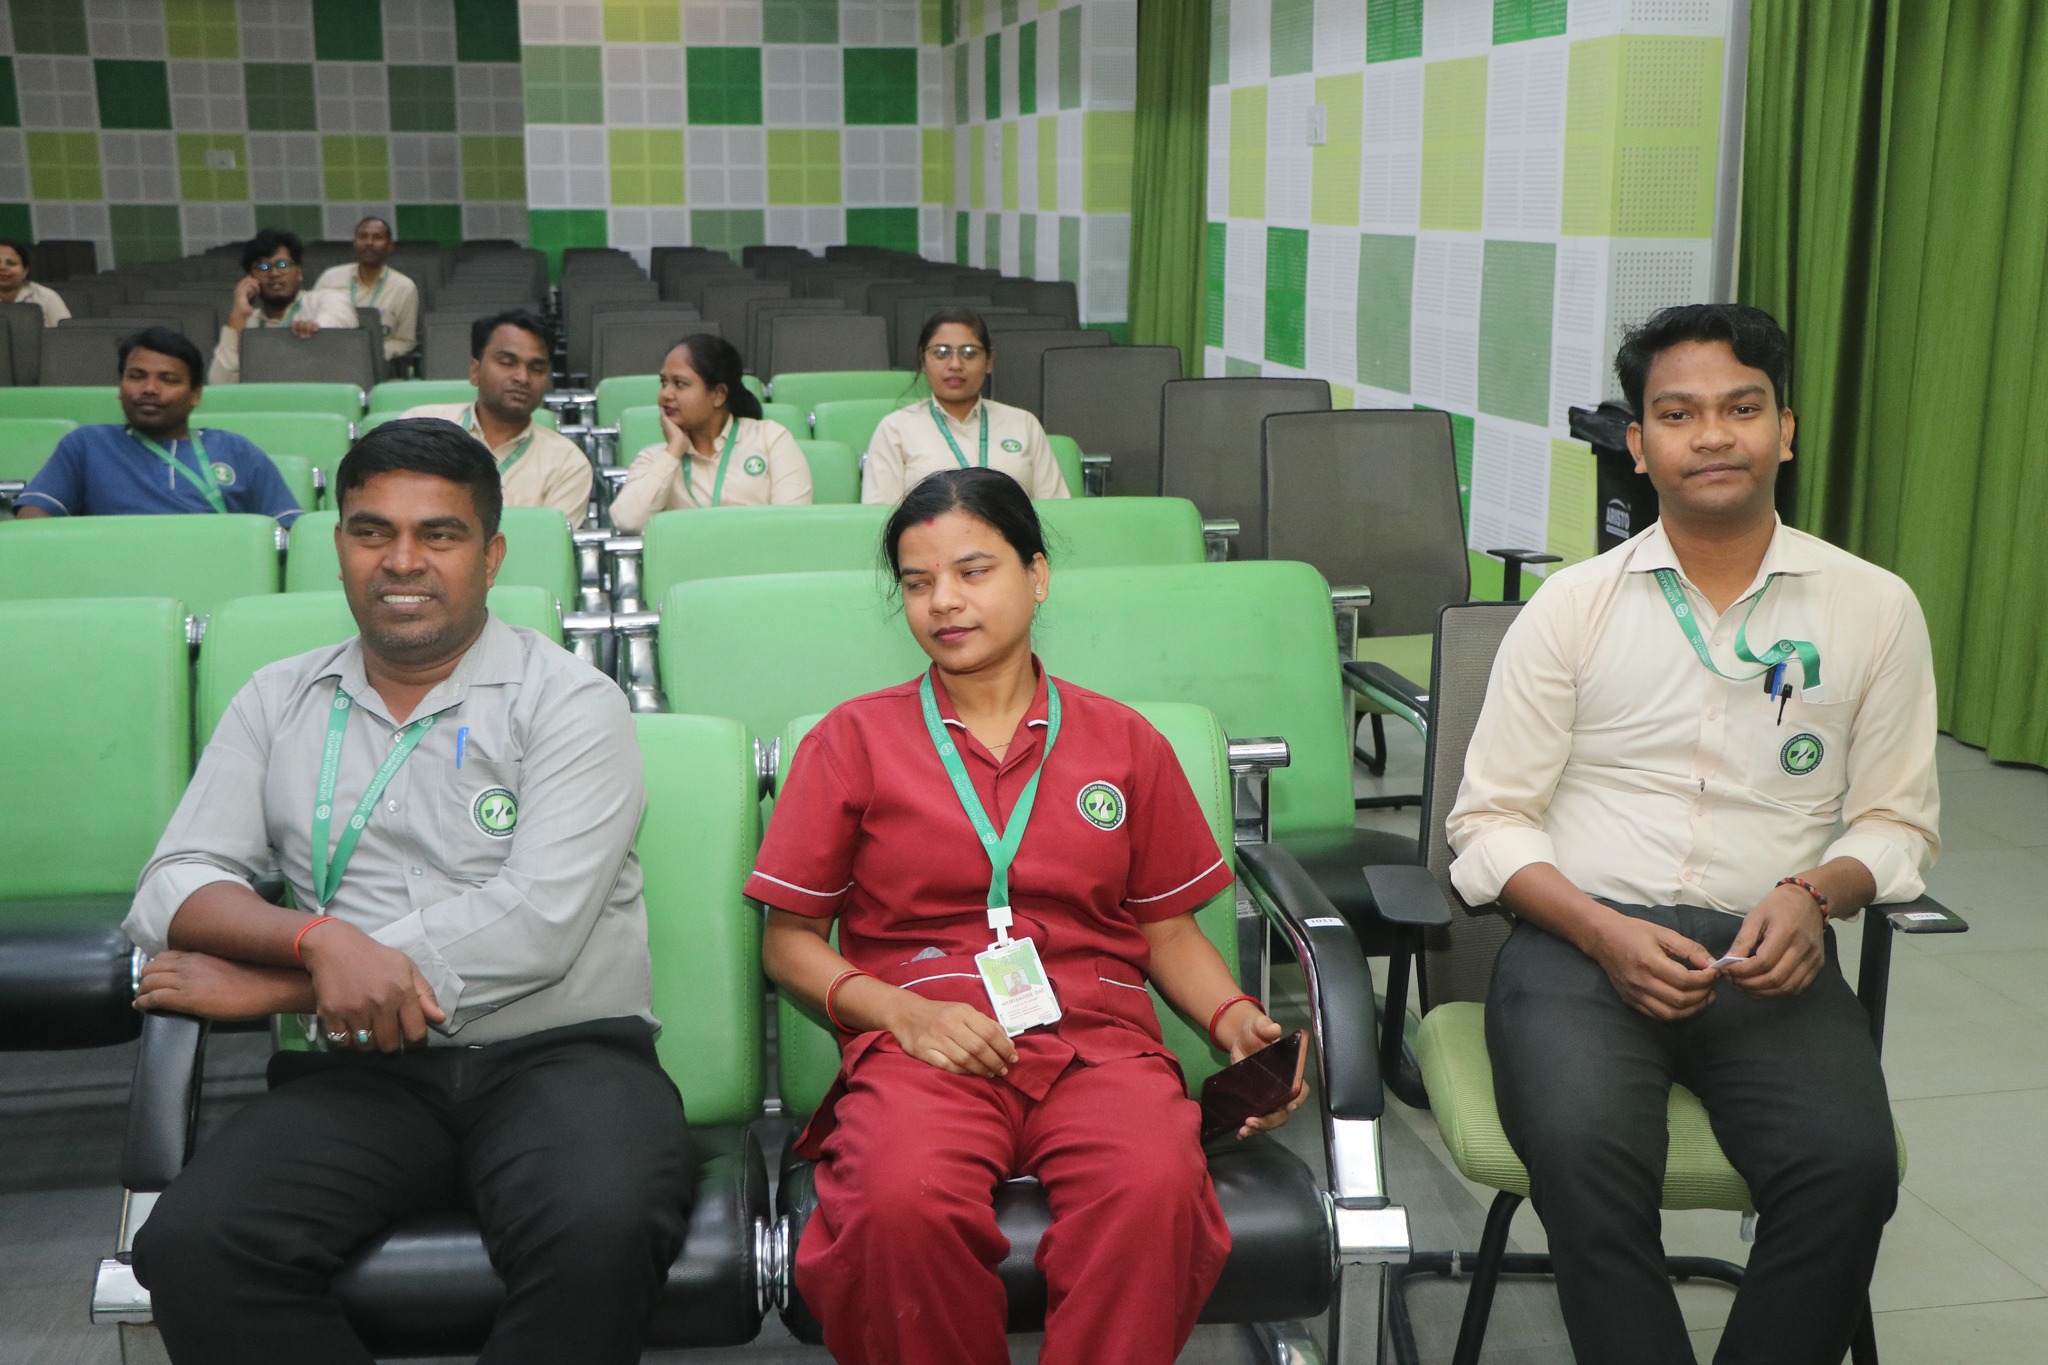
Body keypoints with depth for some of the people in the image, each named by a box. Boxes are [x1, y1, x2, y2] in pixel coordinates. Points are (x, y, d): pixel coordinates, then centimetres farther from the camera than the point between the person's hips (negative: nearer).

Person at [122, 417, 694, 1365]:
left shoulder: (568, 701, 2)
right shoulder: (278, 704, 16)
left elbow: (536, 923, -11)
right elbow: (172, 891, 6)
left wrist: (273, 987, -8)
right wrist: (320, 940, -17)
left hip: (558, 1052, -3)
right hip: (358, 1073, 3)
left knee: (599, 1233, -34)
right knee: (189, 1248, -25)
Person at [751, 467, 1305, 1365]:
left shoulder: (1123, 742, 17)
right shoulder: (854, 739, 13)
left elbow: (1169, 929, 19)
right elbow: (789, 940, 12)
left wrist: (1236, 1021, -1)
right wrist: (904, 1013, -5)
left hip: (1096, 1039, 1)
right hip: (921, 1042, 0)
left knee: (1156, 1189, -34)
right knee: (905, 1201, -35)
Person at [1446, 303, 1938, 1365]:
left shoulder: (1874, 609, 9)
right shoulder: (1571, 607, 6)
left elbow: (1898, 821, 14)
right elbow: (1489, 821, 5)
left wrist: (1814, 892, -8)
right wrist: (1605, 933, -12)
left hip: (1769, 958, 2)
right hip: (1583, 939, -1)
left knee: (1850, 1168, -27)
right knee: (1586, 1153, -31)